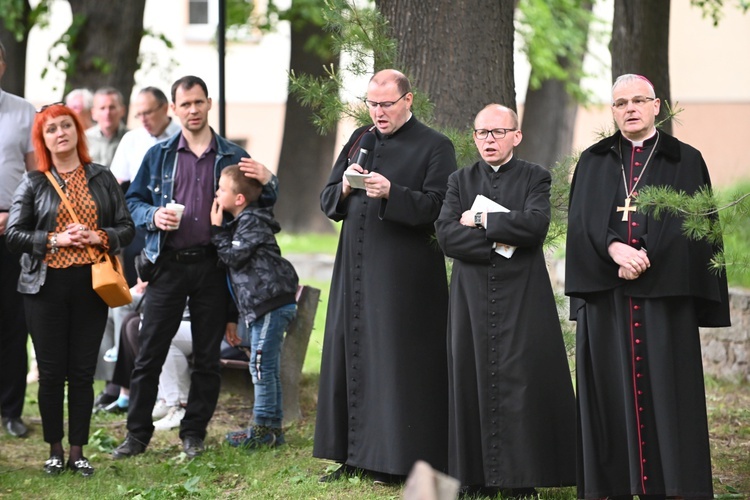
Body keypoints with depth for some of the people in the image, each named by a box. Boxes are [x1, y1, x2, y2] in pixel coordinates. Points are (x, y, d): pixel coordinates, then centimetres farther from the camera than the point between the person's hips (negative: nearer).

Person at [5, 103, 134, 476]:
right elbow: (14, 235, -1)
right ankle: (55, 450, 14)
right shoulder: (33, 184, 4)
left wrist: (99, 237, -11)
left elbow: (127, 228, 8)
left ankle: (78, 451, 11)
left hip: (90, 284, 1)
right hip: (47, 287, -1)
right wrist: (55, 239, -13)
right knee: (51, 371, 3)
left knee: (83, 371, 3)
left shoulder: (102, 179, 8)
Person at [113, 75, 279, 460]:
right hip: (168, 266, 0)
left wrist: (268, 182, -10)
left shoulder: (233, 157, 7)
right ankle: (137, 433, 7)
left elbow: (259, 206, 12)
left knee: (207, 356, 6)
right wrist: (153, 217, -8)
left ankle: (194, 432, 16)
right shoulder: (159, 155, 8)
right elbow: (133, 200, 13)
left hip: (212, 266, 0)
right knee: (149, 353, -1)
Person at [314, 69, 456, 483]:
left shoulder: (434, 147, -3)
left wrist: (391, 193, -24)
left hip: (404, 274, -6)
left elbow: (436, 207, -13)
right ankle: (354, 454, 14)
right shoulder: (359, 141, 15)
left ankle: (398, 460, 0)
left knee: (396, 361, -5)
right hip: (356, 267, 6)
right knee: (352, 356, 7)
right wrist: (344, 189, -8)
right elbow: (326, 200, 14)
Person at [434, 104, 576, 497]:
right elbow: (447, 234, -2)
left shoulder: (535, 179, 5)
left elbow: (535, 223, -13)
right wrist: (500, 240, -10)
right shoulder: (460, 181, 12)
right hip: (473, 300, 2)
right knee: (474, 381, 0)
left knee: (521, 382, -6)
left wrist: (481, 221, -8)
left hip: (523, 299, -2)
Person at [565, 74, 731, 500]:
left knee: (666, 390, -5)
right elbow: (580, 221, 4)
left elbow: (694, 225, -2)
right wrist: (614, 249, -15)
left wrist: (646, 259, -13)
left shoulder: (685, 161, 7)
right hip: (605, 297, 2)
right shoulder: (593, 162, 14)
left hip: (663, 294, -2)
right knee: (612, 388, 0)